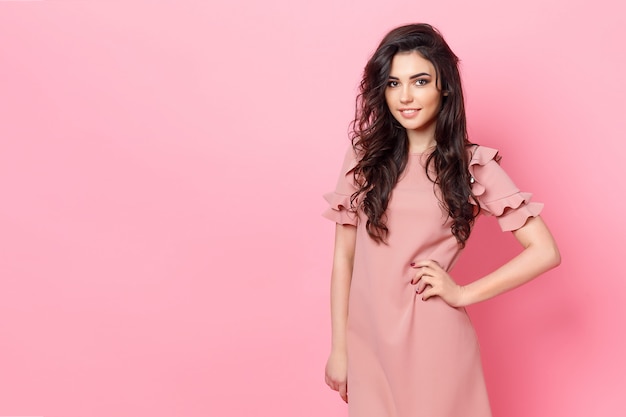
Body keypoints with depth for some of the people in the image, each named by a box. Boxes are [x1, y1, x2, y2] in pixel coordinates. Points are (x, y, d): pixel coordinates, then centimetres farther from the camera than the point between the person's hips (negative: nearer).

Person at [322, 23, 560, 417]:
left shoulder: (473, 166, -4)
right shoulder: (365, 156, 1)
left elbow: (545, 252, -6)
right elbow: (344, 257, 2)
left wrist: (462, 294, -8)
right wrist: (339, 349, 1)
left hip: (432, 340, -2)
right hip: (367, 339, 2)